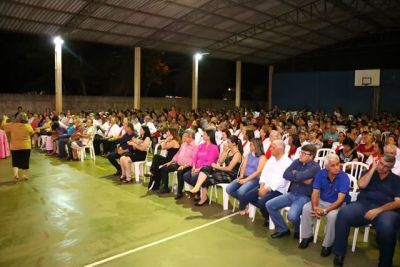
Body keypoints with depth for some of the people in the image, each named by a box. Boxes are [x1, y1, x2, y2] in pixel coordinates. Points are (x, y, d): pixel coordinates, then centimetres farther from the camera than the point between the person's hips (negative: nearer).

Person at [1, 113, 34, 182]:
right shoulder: (28, 126, -10)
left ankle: (15, 174, -7)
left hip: (15, 147, 1)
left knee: (15, 162, 10)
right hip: (26, 147, 0)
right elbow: (32, 133, 7)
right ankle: (25, 175, 16)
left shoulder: (12, 125, -8)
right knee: (25, 161, 9)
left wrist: (4, 119, 24)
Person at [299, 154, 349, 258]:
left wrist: (325, 211, -36)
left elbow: (340, 200, -26)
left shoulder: (344, 177, -22)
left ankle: (327, 245, -13)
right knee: (306, 208, -19)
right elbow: (315, 193, -11)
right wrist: (315, 207, -31)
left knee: (332, 215, -34)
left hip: (338, 204, -4)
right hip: (322, 201, 4)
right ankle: (307, 236, 1)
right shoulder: (320, 174, -11)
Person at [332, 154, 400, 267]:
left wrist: (378, 210, -15)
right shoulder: (369, 173, 20)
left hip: (386, 210, -1)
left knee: (386, 227, -38)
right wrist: (373, 169, 2)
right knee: (344, 213, -30)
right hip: (363, 205, 2)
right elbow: (361, 185, -2)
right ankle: (339, 254, -21)